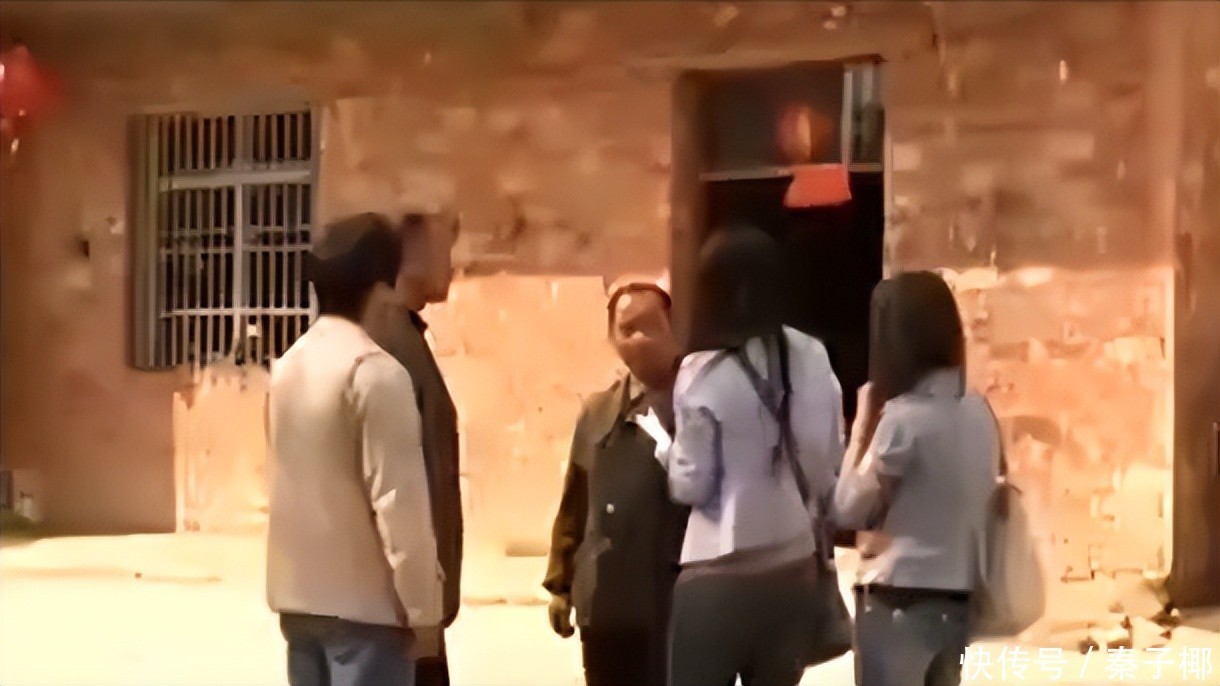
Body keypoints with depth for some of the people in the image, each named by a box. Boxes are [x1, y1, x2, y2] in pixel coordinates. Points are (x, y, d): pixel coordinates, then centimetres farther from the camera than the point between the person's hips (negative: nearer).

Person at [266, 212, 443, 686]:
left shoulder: (289, 367, 9)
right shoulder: (375, 371, -15)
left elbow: (295, 483, 13)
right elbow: (397, 496, -17)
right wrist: (421, 600, -9)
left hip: (299, 593, 8)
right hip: (363, 599, -8)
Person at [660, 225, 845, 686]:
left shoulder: (704, 373, -12)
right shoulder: (812, 359, 2)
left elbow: (691, 485, -7)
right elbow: (831, 466, 7)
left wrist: (666, 450, 10)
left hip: (722, 574, -5)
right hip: (796, 569, 5)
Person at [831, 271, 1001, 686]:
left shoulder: (902, 415, -16)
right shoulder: (978, 412, 5)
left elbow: (848, 509, -7)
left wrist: (862, 423, 0)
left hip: (898, 602, -7)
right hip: (956, 601, 7)